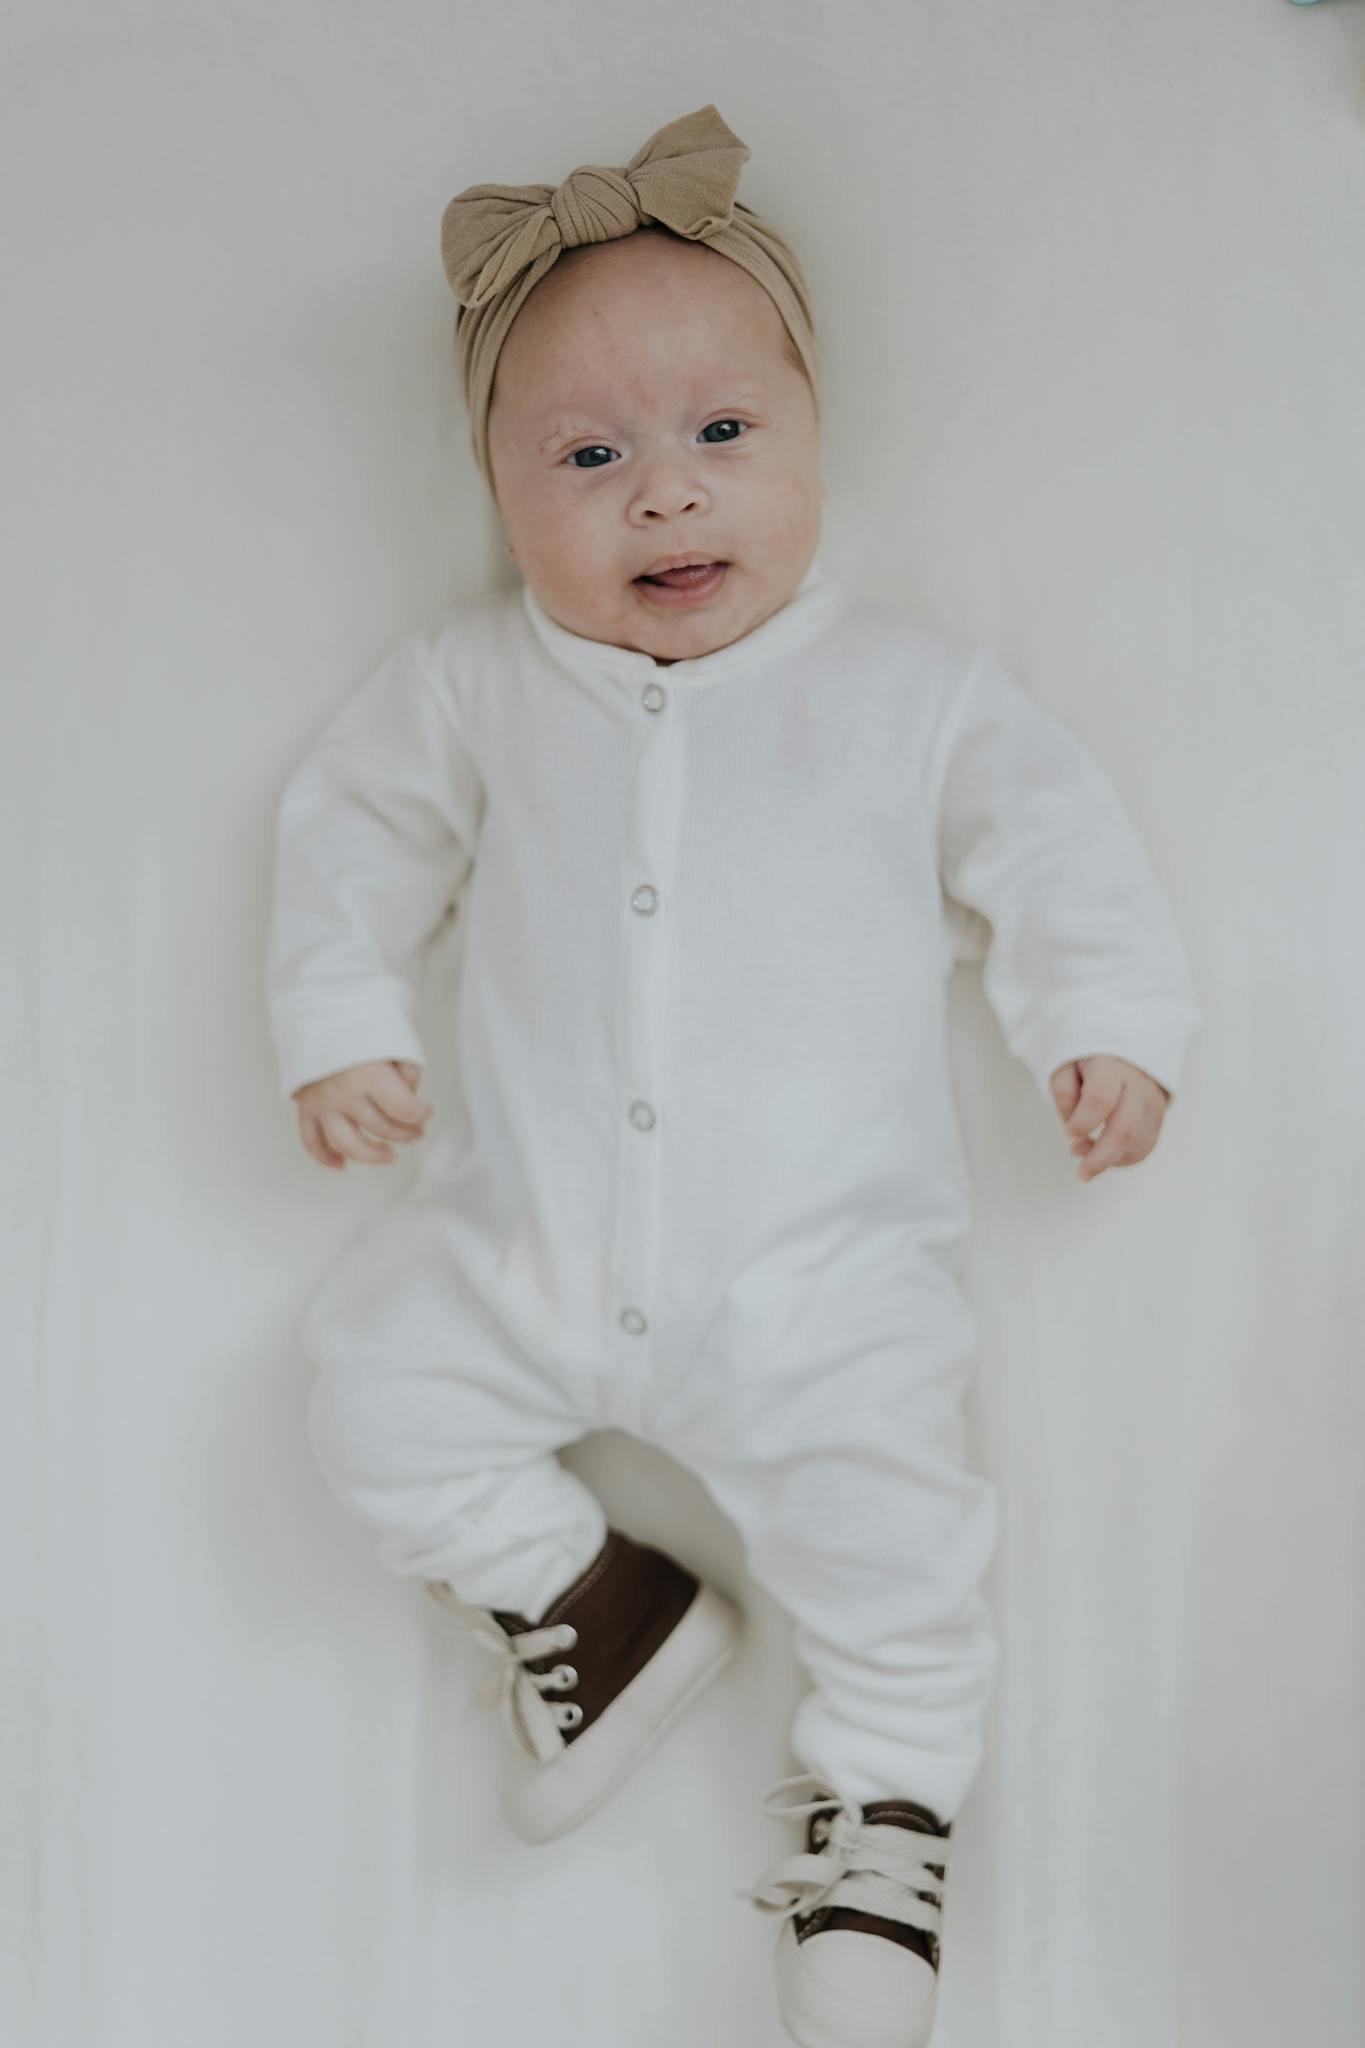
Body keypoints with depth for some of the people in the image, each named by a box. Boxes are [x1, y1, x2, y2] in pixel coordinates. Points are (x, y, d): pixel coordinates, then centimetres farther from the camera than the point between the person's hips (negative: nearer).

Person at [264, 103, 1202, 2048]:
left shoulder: (913, 685, 0)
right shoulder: (473, 680, 4)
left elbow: (1050, 843, 6)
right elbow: (356, 828, 13)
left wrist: (1109, 1020, -5)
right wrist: (339, 1024, 4)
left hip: (821, 1253, -2)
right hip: (529, 1237, 3)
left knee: (888, 1520, -13)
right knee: (376, 1389, -7)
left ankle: (881, 1807, 12)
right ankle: (594, 1603, 14)